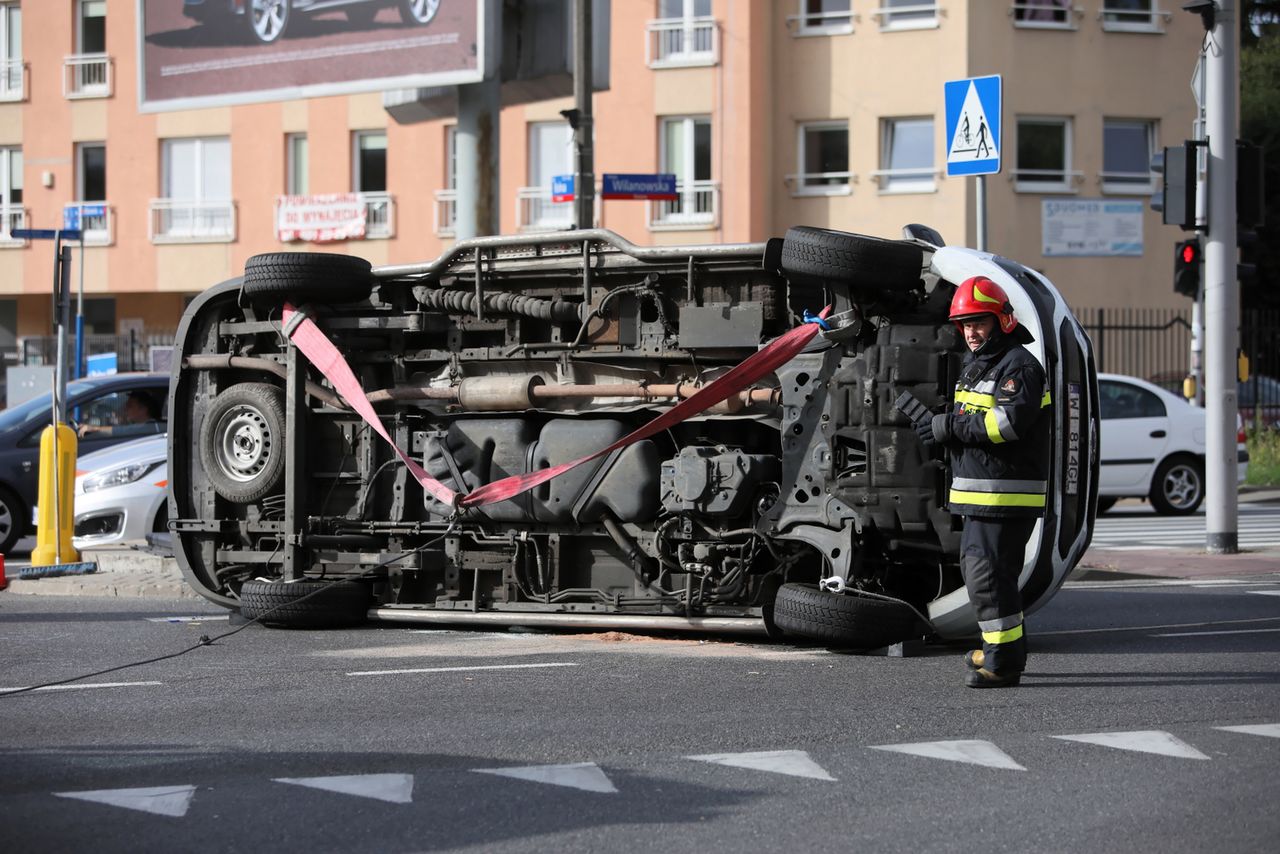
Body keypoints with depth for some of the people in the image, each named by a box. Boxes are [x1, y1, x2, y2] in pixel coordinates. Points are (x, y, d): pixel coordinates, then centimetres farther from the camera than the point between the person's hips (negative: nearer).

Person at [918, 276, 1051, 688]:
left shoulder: (1018, 365, -12)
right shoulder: (975, 365, 20)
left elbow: (1009, 422, -24)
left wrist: (950, 426, -19)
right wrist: (944, 430, 7)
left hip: (1008, 493, -11)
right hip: (981, 491, 11)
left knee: (988, 571, -14)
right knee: (976, 565, 20)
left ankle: (1004, 662, -12)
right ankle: (1002, 649, 32)